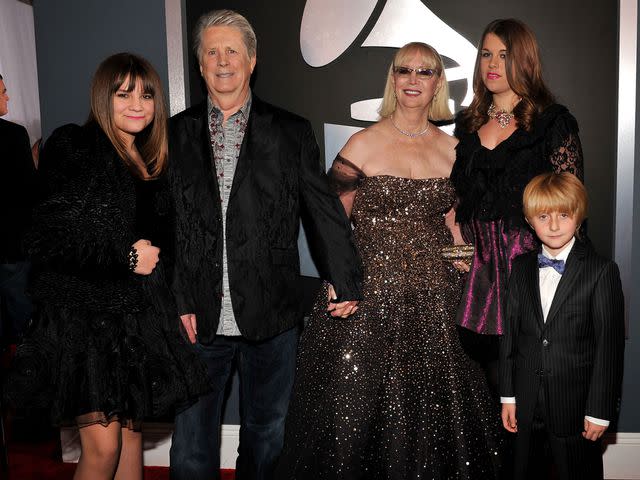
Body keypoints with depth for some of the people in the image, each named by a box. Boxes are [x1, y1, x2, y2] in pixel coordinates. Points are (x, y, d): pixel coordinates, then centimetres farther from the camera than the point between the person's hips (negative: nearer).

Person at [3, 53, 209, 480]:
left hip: (140, 314, 6)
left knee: (131, 434, 12)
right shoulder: (73, 148, -6)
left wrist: (152, 255, 5)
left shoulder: (151, 161, 14)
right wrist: (126, 258, -11)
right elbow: (47, 240, -14)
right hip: (87, 313, -6)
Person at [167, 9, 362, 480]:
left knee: (266, 433, 17)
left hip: (272, 318, 0)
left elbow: (326, 211, 3)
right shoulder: (175, 133, 5)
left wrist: (346, 284, 2)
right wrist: (173, 302, -5)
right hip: (198, 318, 1)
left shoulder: (292, 132, 2)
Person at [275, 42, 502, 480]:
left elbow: (453, 226, 15)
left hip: (435, 298, 3)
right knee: (357, 404, 3)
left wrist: (464, 282, 4)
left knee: (433, 405, 10)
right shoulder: (363, 145, -2)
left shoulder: (452, 150, 9)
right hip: (369, 294, -3)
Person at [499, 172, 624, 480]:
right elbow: (510, 332, 5)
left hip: (575, 406, -4)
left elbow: (610, 344, -10)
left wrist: (600, 410, -10)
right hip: (526, 405, 4)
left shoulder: (602, 272, -9)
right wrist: (508, 395, 4)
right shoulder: (521, 268, 4)